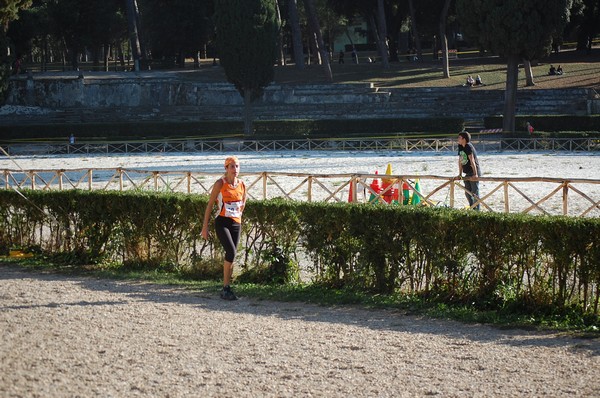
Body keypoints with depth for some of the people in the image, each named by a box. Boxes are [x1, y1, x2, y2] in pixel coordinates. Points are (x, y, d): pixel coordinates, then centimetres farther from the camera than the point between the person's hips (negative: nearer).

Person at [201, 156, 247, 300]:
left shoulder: (242, 185, 5)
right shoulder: (220, 184, -7)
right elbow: (210, 205, -4)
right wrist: (205, 226, -6)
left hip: (236, 223, 5)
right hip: (222, 222, -5)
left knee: (231, 256, 5)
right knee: (231, 252, -21)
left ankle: (226, 289, 15)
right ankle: (226, 288, -14)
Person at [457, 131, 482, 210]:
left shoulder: (469, 147, -17)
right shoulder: (460, 147, 8)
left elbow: (472, 161, -21)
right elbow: (460, 161, 12)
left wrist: (475, 174, -25)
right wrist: (460, 174, 11)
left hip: (474, 174, -9)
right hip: (468, 174, 9)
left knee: (475, 192, -6)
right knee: (467, 192, 14)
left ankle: (477, 210, -2)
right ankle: (472, 208, 25)